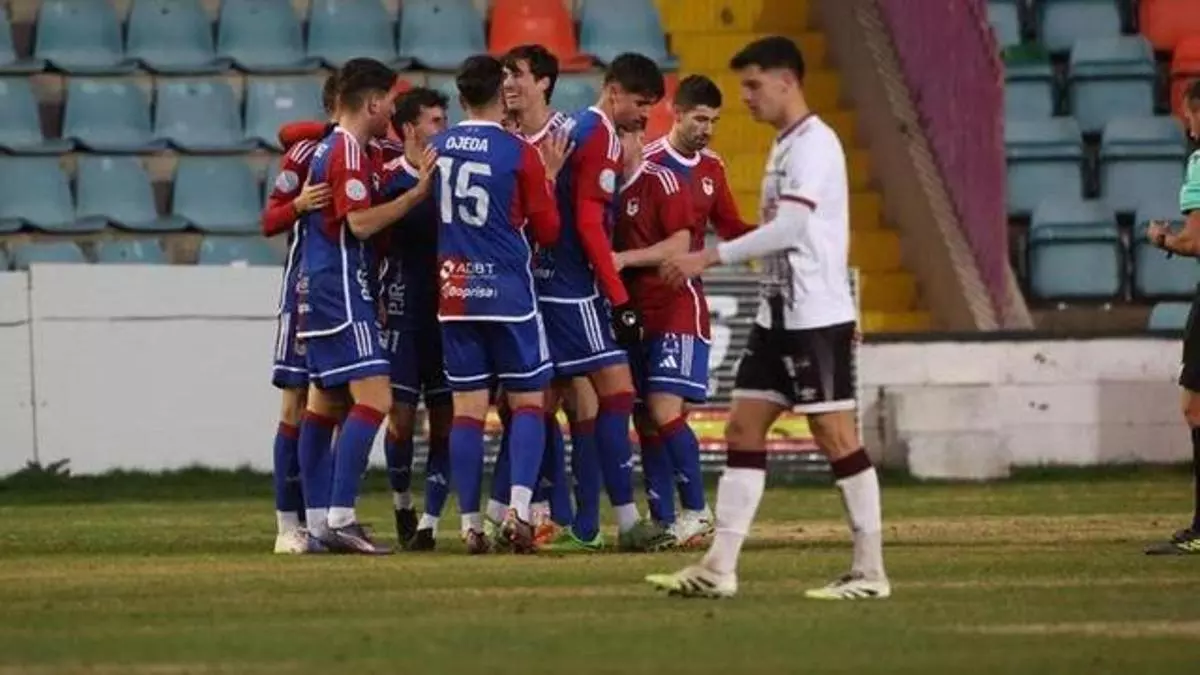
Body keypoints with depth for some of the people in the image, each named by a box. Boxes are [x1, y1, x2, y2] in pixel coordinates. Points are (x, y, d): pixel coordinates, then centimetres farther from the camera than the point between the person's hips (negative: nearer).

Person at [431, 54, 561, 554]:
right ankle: (519, 506, -14)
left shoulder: (437, 149, 4)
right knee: (527, 402, 4)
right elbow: (547, 231, -3)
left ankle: (470, 523, 2)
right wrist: (547, 181, 12)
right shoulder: (519, 153, -8)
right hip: (508, 289, -4)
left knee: (467, 409, 5)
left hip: (453, 292, 4)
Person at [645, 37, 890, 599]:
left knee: (836, 436, -6)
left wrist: (710, 257, -20)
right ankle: (719, 569, 5)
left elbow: (789, 228, -22)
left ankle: (870, 572, -1)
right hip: (778, 315, 10)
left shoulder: (814, 144, -13)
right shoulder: (785, 146, 15)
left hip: (817, 319, -10)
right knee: (743, 430, 6)